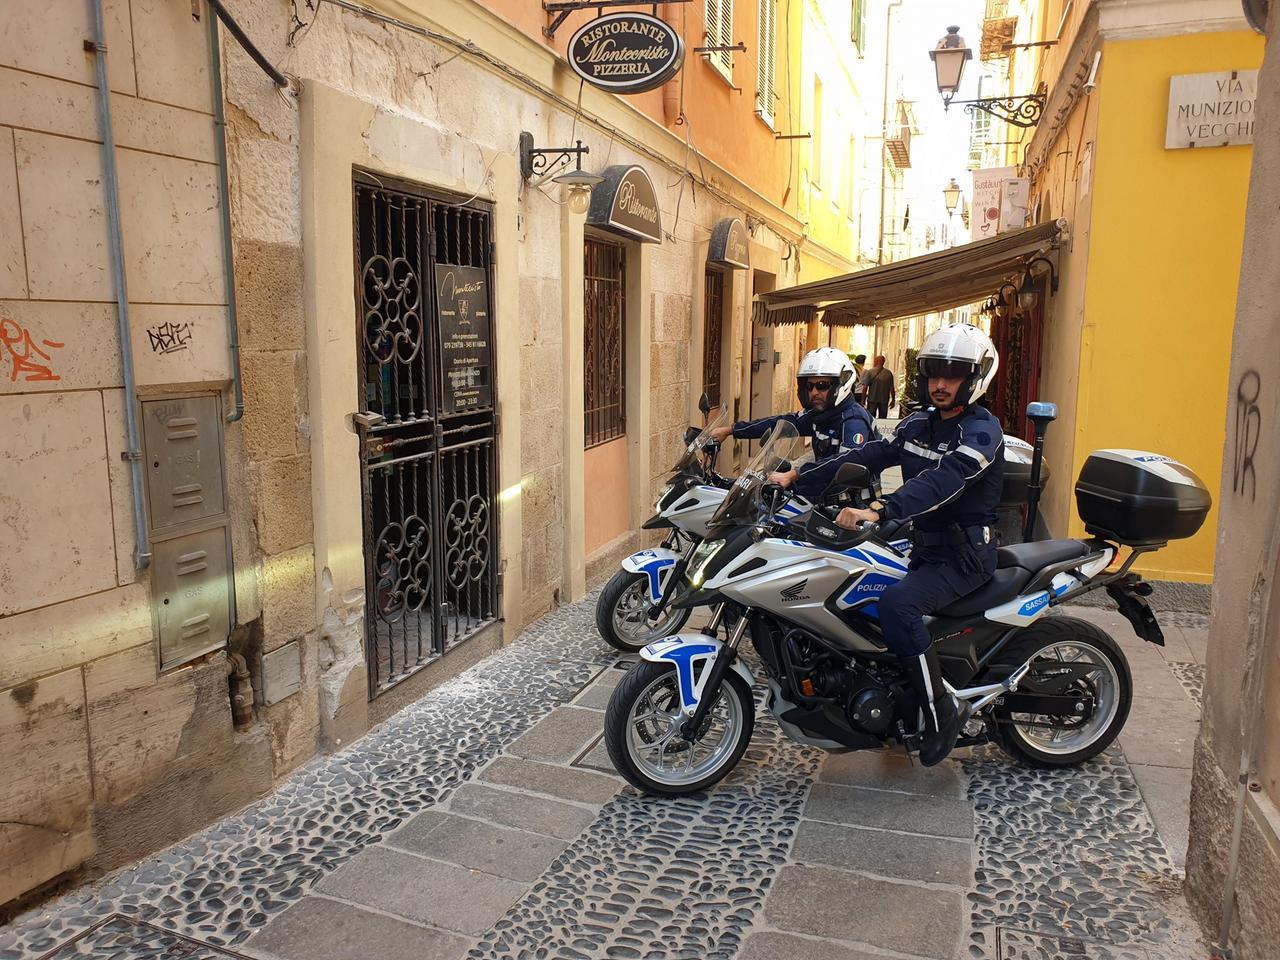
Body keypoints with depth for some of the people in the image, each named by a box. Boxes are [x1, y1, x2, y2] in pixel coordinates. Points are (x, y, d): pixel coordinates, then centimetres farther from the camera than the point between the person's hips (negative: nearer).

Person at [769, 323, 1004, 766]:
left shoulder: (983, 430, -15)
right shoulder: (919, 424, 11)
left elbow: (941, 481, -33)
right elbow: (867, 456, 5)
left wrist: (878, 510, -48)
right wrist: (798, 477, -4)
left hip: (964, 556, -9)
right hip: (924, 548, 9)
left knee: (897, 602, -32)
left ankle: (943, 712, -16)